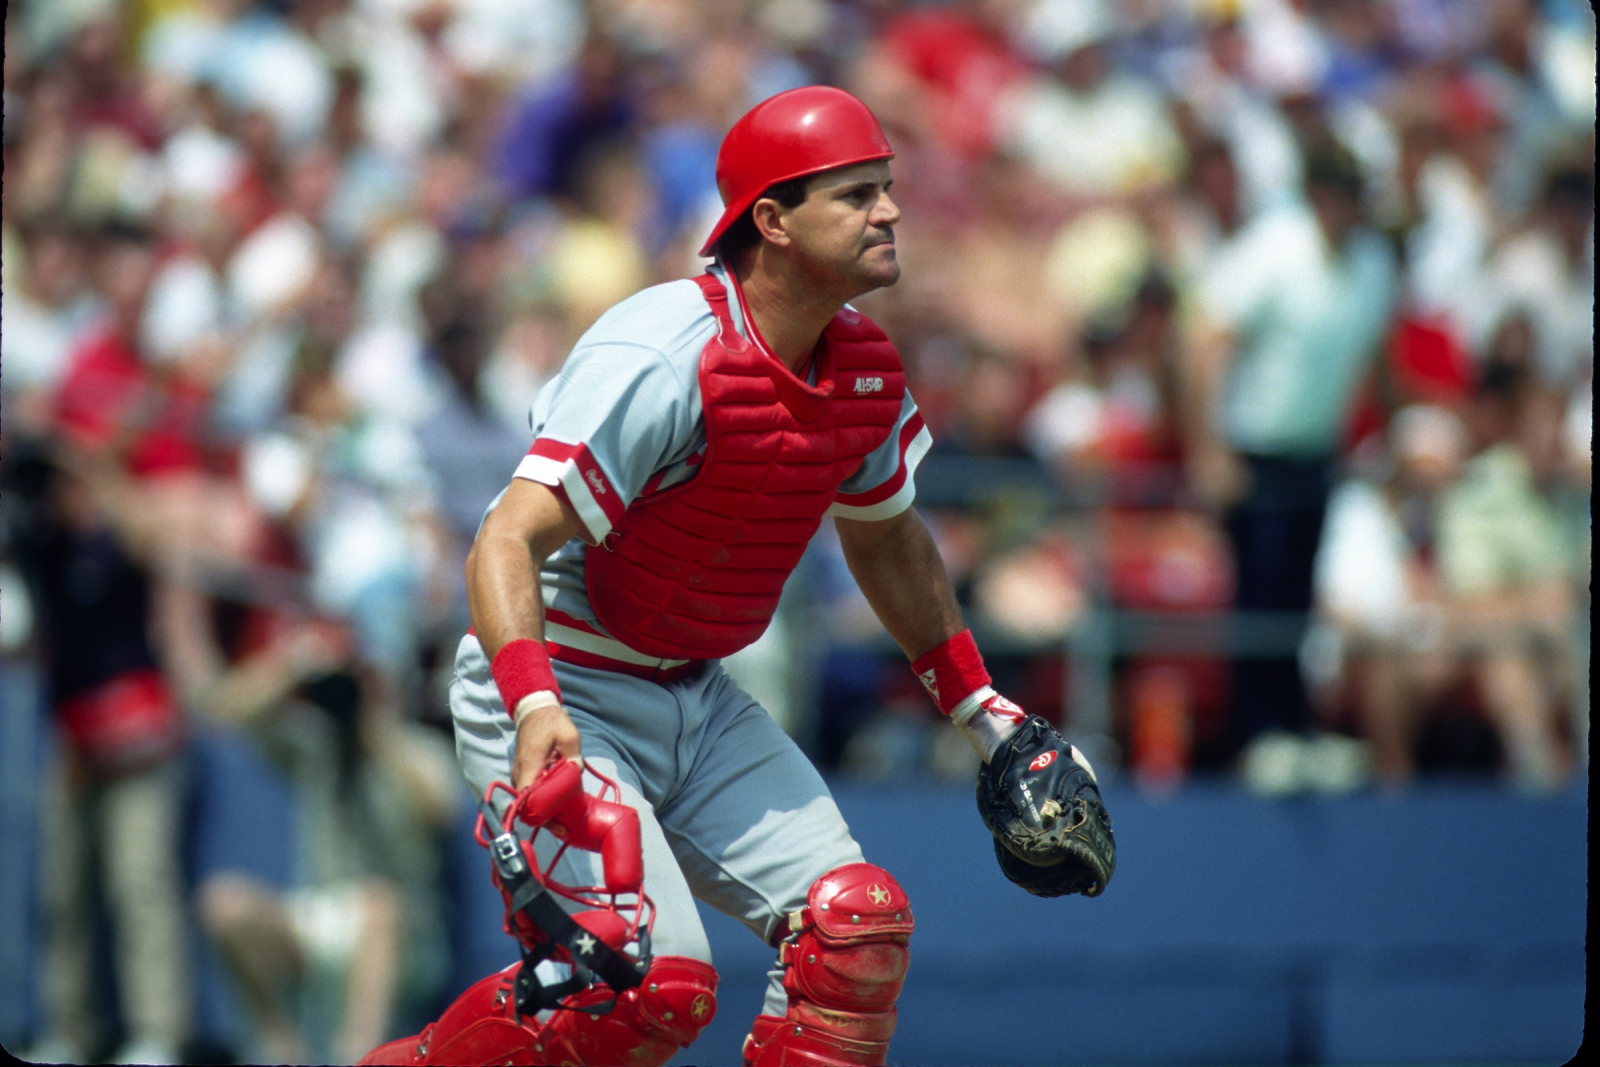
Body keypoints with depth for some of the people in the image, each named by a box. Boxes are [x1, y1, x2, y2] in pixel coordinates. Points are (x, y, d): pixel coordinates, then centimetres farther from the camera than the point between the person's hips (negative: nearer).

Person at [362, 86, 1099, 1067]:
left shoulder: (866, 371, -1)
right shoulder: (665, 360, -26)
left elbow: (886, 537, 21)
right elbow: (507, 543, -32)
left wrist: (977, 703, 23)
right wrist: (536, 708, -47)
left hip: (699, 707, 8)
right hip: (561, 703, -8)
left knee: (857, 925, -5)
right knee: (659, 981, -20)